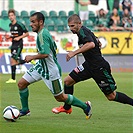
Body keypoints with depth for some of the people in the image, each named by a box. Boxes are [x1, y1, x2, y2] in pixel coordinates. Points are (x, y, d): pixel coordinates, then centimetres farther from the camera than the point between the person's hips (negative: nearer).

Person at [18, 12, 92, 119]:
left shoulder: (42, 34, -24)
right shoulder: (43, 32, 6)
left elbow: (45, 54, -34)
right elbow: (54, 48, 19)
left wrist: (32, 57, -20)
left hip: (51, 70, -10)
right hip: (41, 66, 10)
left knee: (60, 97, 3)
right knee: (21, 83, 2)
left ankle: (85, 106, 20)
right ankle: (25, 110, 16)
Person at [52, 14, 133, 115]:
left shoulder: (82, 31, -17)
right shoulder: (85, 31, 11)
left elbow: (91, 44, -36)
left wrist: (74, 52, -34)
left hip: (99, 67, -9)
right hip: (89, 65, 10)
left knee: (111, 96, -2)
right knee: (68, 81, 4)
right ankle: (67, 107, 18)